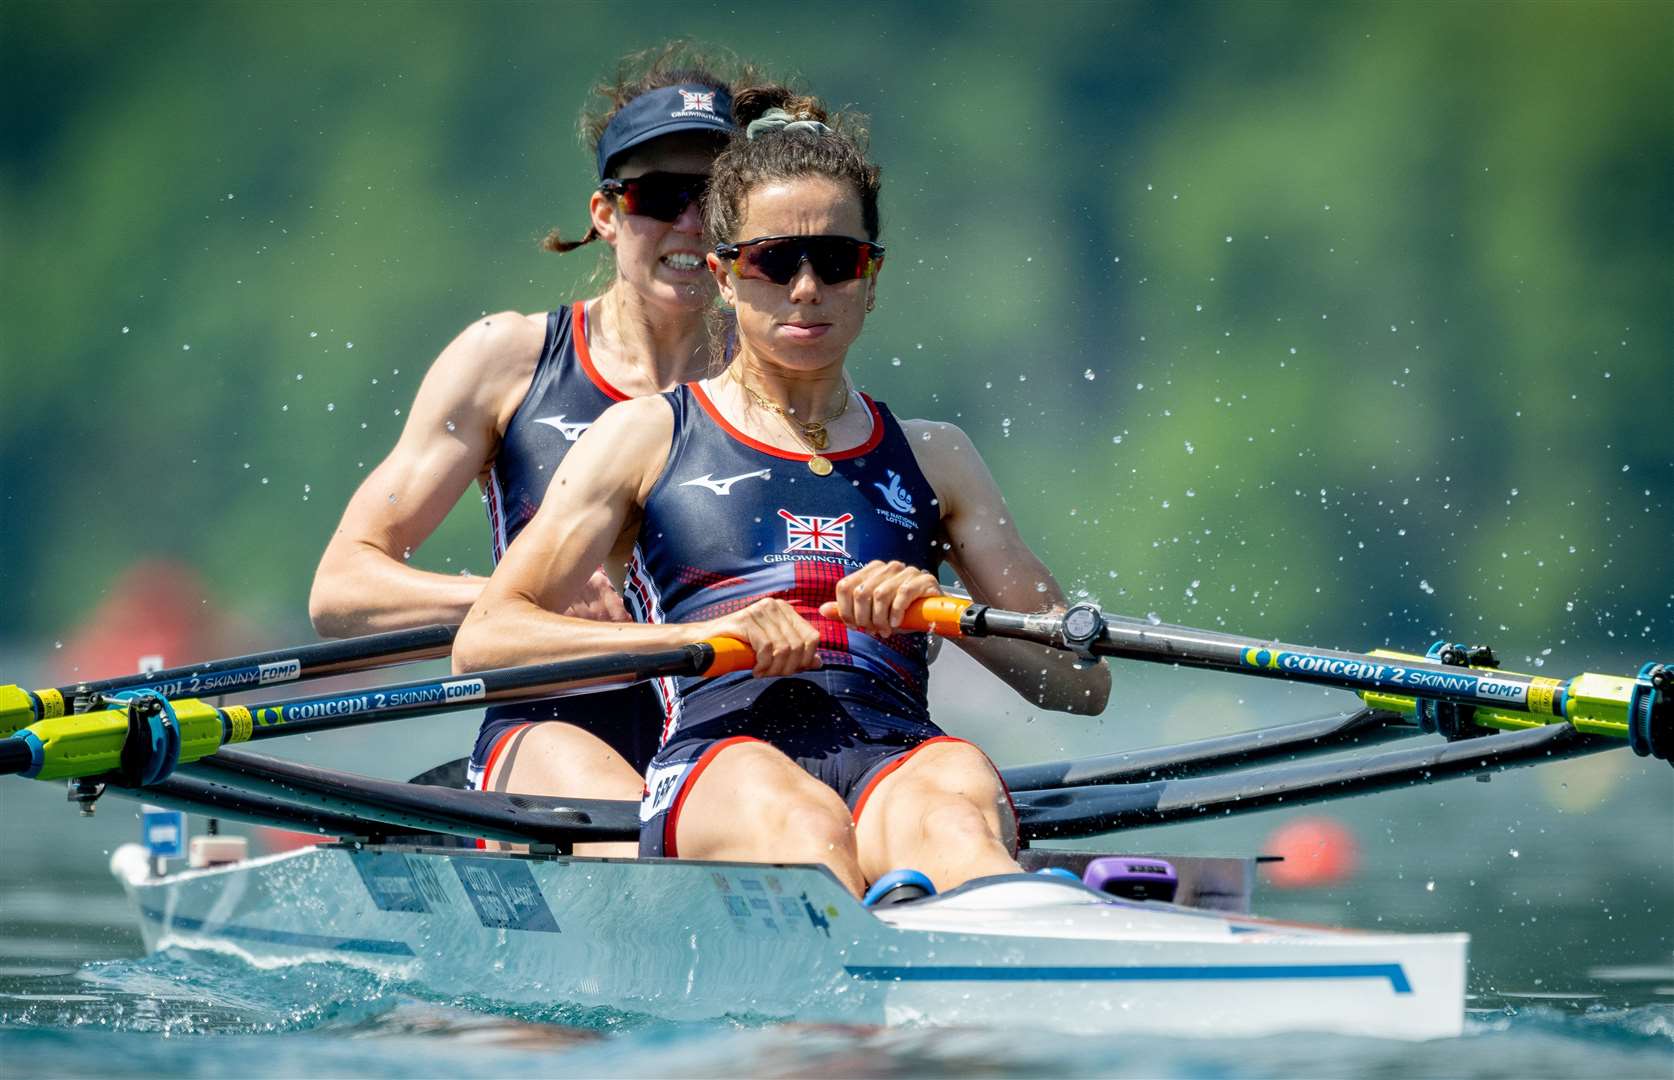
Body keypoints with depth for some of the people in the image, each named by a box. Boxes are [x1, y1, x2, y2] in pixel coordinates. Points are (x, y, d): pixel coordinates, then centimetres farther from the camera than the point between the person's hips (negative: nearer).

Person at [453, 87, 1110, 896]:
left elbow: (1081, 684, 23)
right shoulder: (647, 435, 20)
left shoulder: (931, 458, 28)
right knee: (802, 824, -40)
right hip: (721, 756, -2)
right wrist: (704, 634, -7)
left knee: (953, 811, -37)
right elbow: (482, 643, 7)